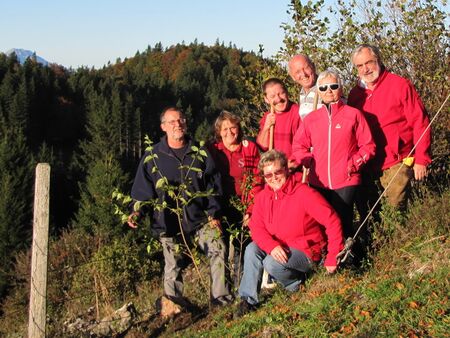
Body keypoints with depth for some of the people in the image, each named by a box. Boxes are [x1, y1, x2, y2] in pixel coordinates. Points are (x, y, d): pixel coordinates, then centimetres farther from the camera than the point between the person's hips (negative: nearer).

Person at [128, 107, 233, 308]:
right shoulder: (152, 157, 5)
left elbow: (212, 186, 10)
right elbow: (143, 190, 6)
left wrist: (213, 214, 0)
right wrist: (137, 212, -10)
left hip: (200, 218, 1)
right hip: (169, 223, -1)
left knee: (218, 249, -17)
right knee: (173, 267, -1)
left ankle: (221, 299, -7)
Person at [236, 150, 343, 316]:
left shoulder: (304, 193, -20)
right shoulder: (263, 196, -1)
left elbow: (332, 221, -21)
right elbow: (256, 228, -5)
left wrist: (332, 258, -19)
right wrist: (272, 246, -26)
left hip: (306, 251, -6)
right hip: (278, 248, 6)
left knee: (272, 263, -29)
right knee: (252, 250, -19)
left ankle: (297, 284, 1)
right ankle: (248, 299, -12)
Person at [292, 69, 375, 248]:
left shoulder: (353, 114, 2)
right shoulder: (311, 118, 10)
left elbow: (368, 145, 3)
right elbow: (298, 146, 15)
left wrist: (354, 163, -9)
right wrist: (309, 162, 0)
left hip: (345, 181, -3)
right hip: (318, 181, 3)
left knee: (342, 224, -4)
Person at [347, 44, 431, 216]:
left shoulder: (400, 85, -6)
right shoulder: (355, 93, 8)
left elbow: (420, 122, -7)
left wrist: (421, 160, -10)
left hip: (396, 164, -5)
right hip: (365, 165, 5)